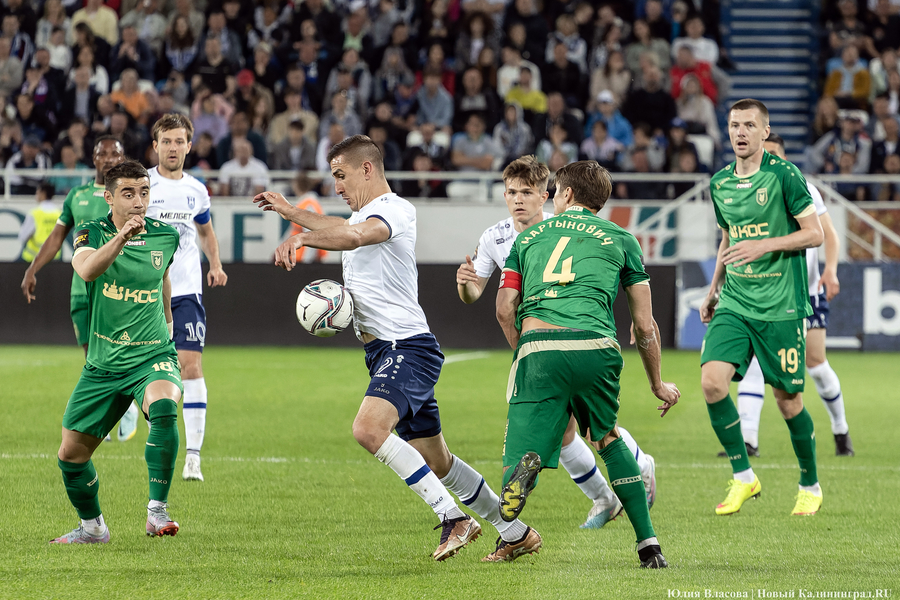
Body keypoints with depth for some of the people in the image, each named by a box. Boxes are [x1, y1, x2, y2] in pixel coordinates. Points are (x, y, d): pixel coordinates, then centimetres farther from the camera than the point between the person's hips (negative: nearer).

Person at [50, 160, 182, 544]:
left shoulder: (165, 237, 1)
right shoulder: (91, 233, -6)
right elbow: (86, 269, -30)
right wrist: (121, 237, -45)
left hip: (153, 357, -1)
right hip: (103, 365, 1)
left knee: (163, 407, -35)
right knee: (71, 454, 7)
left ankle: (158, 511, -31)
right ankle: (92, 527, 33)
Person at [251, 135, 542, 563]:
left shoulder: (394, 209, -12)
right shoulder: (365, 214, 19)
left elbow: (355, 235, -32)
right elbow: (342, 229, 41)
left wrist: (301, 238, -36)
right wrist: (290, 212, 36)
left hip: (407, 347, -10)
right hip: (386, 352, 10)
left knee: (368, 428, -30)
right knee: (436, 462, 13)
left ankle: (453, 517, -27)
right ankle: (516, 534, 25)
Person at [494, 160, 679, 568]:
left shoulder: (529, 236, 27)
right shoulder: (619, 239, 23)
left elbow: (505, 309, 15)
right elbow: (644, 325, 22)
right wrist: (658, 384, 34)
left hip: (537, 347, -1)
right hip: (595, 347, 1)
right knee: (608, 438, 27)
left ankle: (524, 464, -40)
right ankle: (648, 545, 20)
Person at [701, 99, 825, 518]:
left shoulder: (783, 175, -8)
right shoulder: (720, 183, 10)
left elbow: (815, 234, -8)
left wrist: (765, 245, -19)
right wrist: (714, 289, 22)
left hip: (781, 306, -5)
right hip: (734, 305, 5)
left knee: (788, 399, 0)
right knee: (712, 381, -14)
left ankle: (810, 486, 20)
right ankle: (743, 476, 0)